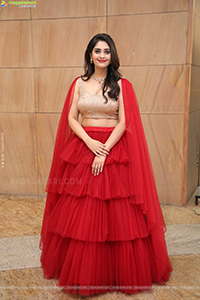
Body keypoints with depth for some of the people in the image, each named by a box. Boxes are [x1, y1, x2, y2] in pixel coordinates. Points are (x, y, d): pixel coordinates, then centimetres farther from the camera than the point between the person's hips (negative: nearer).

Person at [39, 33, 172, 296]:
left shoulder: (121, 85, 2)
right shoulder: (79, 83, 9)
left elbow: (124, 122, -5)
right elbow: (71, 118, 4)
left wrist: (104, 151, -15)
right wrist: (90, 142, -12)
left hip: (114, 151, -2)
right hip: (83, 147, 2)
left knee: (117, 214, 0)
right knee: (80, 213, 4)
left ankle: (120, 271, 16)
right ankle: (81, 271, 21)